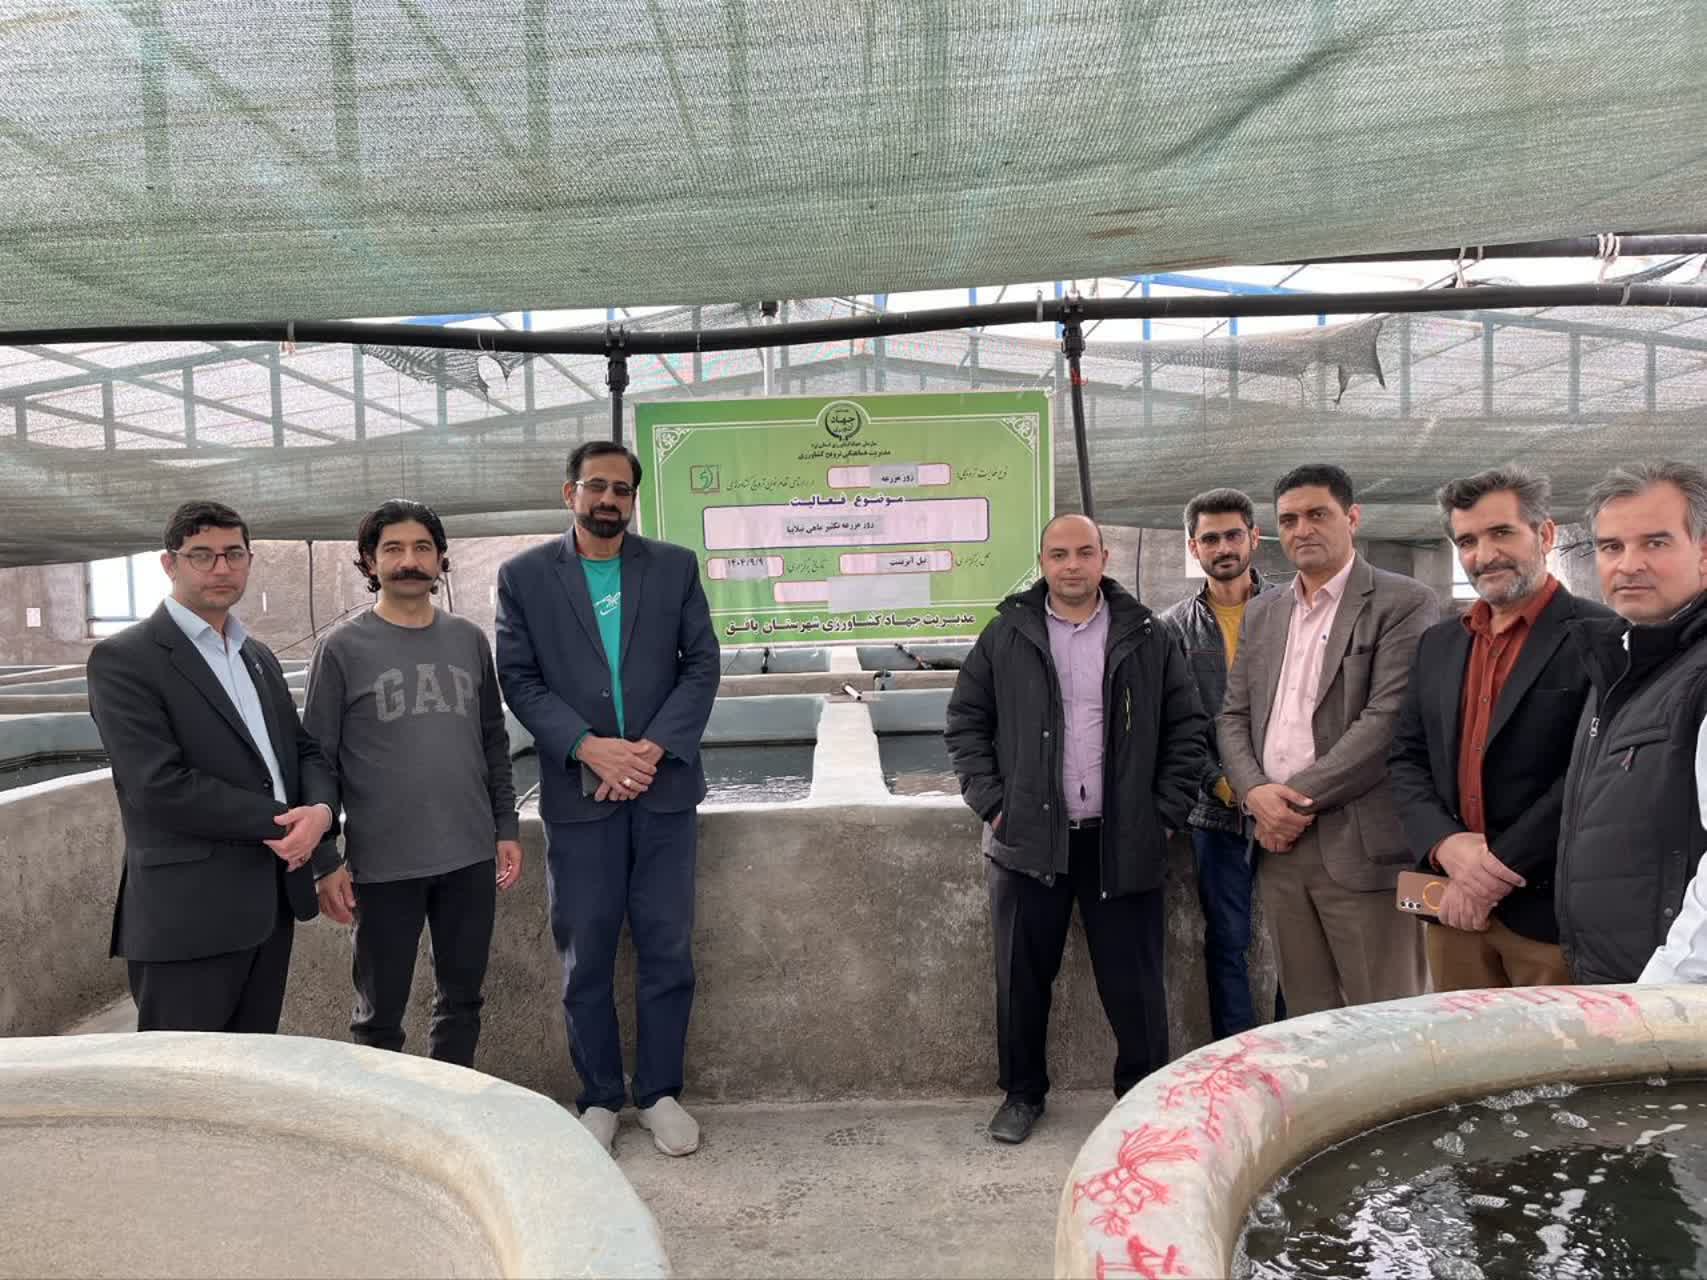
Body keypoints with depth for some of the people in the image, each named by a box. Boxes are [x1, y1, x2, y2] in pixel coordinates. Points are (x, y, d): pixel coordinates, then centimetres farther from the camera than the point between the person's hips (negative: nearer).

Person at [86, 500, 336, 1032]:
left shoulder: (259, 656, 15)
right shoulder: (123, 659, -9)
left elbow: (304, 750, 14)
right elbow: (160, 786, -18)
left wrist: (320, 809, -9)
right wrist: (279, 821, -14)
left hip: (272, 902, 7)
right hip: (189, 913, -7)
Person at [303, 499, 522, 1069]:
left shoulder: (469, 640, 7)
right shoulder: (343, 648, -3)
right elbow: (317, 760, -3)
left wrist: (506, 828, 8)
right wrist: (325, 861, -6)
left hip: (471, 856, 3)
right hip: (382, 866, -3)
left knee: (462, 1002, 15)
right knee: (379, 1016, 10)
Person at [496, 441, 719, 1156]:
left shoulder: (675, 567, 6)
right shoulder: (525, 576, 3)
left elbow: (701, 665, 1)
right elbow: (518, 678, -2)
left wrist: (653, 748, -11)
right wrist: (588, 747, -15)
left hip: (663, 784, 1)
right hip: (577, 792, 0)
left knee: (666, 949, 6)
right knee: (585, 955, 8)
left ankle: (661, 1092, 23)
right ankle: (599, 1097, 24)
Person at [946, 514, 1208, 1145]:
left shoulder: (1148, 638, 4)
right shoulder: (1006, 636, 4)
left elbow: (1187, 728, 6)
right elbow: (966, 721, 7)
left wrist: (1166, 813, 0)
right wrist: (991, 804, -1)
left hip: (1122, 841, 0)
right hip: (1029, 838, 1)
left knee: (1134, 985, 5)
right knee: (1022, 979, 10)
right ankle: (1022, 1093, 30)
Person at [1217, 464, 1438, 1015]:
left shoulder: (1403, 604, -4)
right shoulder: (1261, 613, 15)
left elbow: (1387, 719, -13)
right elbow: (1233, 716, 13)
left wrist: (1301, 799, -13)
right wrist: (1255, 792, -5)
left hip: (1361, 845, -5)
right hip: (1279, 843, 6)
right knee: (1308, 1023, 13)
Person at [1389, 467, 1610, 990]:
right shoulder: (1438, 643, 12)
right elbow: (1407, 758, 10)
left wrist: (1497, 873, -15)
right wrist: (1444, 844, -8)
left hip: (1549, 907, -5)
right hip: (1453, 906, 5)